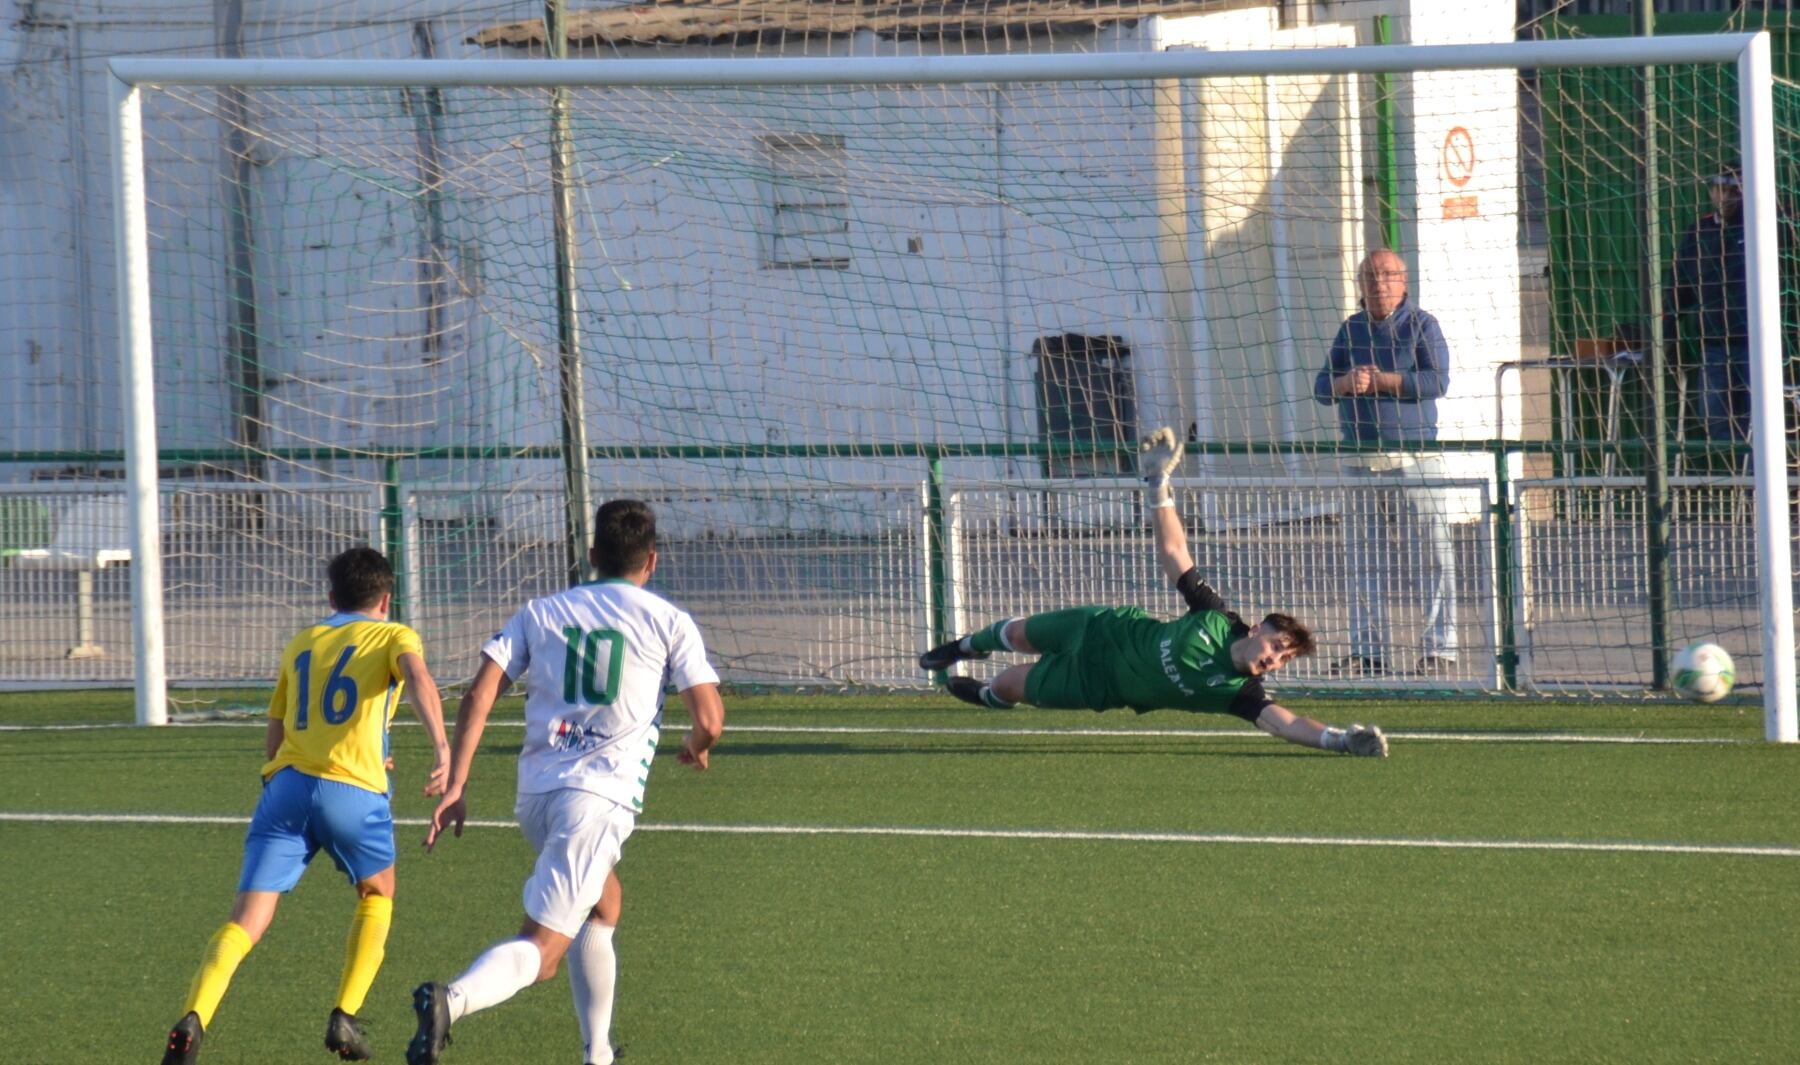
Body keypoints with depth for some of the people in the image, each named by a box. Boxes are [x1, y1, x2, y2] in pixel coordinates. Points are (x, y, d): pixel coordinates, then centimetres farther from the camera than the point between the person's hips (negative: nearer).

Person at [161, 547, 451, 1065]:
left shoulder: (301, 644, 27)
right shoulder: (393, 636, 14)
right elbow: (418, 677, -11)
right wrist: (441, 747, -25)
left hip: (286, 786, 3)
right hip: (355, 790, -3)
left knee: (247, 920, -6)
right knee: (377, 896, 25)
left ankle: (194, 1018, -29)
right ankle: (344, 1017, 15)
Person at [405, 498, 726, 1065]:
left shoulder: (541, 613, 14)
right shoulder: (668, 621, 5)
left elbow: (478, 695, 3)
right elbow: (710, 720, 0)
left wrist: (455, 787, 1)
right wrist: (696, 748, 24)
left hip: (534, 793, 5)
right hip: (603, 795, -5)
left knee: (604, 905, 31)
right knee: (542, 950, -11)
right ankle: (452, 999, -41)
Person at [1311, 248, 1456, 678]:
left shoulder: (1421, 326, 1)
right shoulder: (1351, 329, 15)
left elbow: (1437, 381, -12)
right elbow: (1322, 386, 10)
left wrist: (1381, 380, -15)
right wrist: (1345, 383, -13)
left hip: (1413, 456, -5)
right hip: (1360, 460, 5)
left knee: (1430, 558, -6)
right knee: (1363, 561, 7)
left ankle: (1439, 649, -3)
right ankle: (1368, 650, 13)